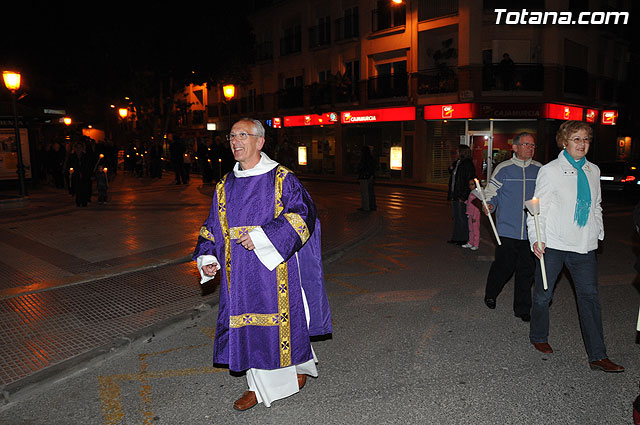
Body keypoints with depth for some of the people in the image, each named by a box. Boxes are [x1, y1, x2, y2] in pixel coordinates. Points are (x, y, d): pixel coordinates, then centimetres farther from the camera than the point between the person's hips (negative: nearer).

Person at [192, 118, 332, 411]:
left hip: (275, 268, -5)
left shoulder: (280, 178, -7)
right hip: (240, 273, 5)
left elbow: (302, 213, -17)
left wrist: (262, 237, -24)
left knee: (281, 319, 7)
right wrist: (207, 258, -1)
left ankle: (299, 365, 36)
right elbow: (213, 227, 15)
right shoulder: (225, 186, 9)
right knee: (247, 325, 9)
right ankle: (259, 385, 28)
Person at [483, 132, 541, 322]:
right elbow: (491, 192, 1)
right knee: (503, 266, 2)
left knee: (527, 270, 8)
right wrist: (490, 205, -18)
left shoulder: (539, 169, 9)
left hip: (531, 232, 3)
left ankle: (522, 309, 21)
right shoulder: (504, 168, 0)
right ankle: (490, 295, 29)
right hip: (507, 230, -3)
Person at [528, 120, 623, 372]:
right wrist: (536, 238, -17)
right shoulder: (551, 171, -5)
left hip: (583, 245, 4)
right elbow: (538, 208, -7)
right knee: (543, 294, 7)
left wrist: (599, 232, 17)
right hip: (553, 244, -4)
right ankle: (538, 337, 29)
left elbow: (596, 207, 23)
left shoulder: (593, 171, 11)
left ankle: (597, 356, 9)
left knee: (590, 297, 3)